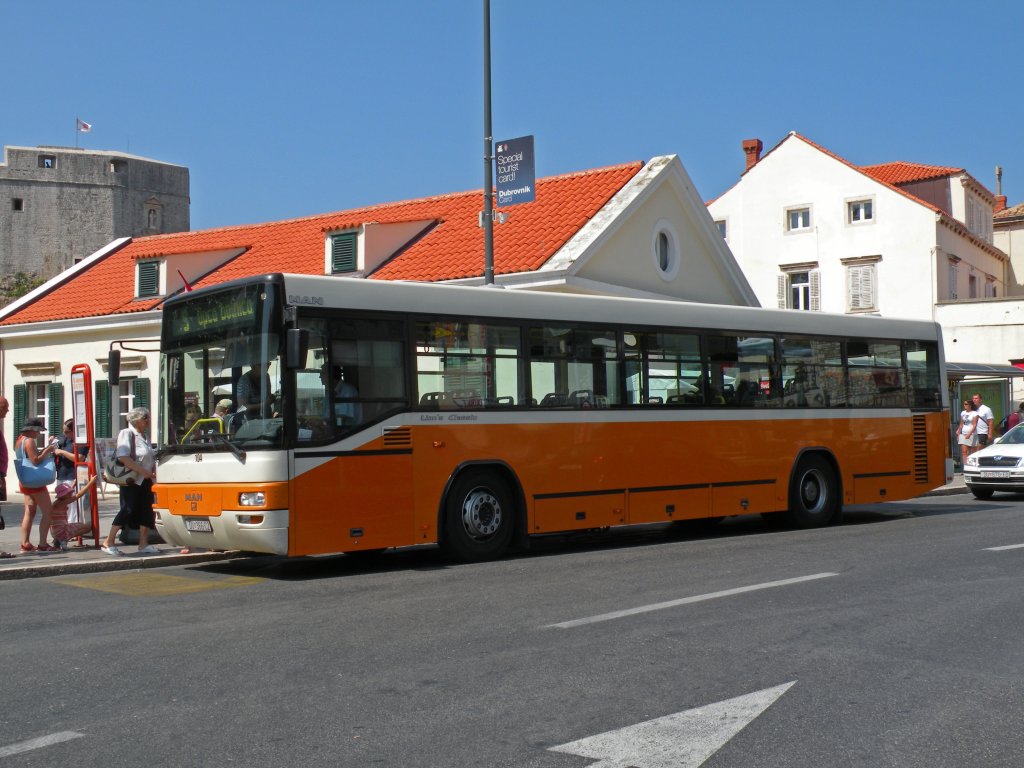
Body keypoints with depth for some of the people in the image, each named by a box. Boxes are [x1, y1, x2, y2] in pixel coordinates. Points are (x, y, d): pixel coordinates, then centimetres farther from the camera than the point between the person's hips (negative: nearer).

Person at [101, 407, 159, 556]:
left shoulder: (144, 436, 17)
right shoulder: (127, 434, -9)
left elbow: (151, 458, 26)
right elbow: (123, 457, -22)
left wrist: (153, 471, 5)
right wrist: (143, 471, -23)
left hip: (145, 481, 8)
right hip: (131, 481, -8)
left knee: (147, 511, 5)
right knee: (128, 510, -11)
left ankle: (143, 544, 10)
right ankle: (108, 543, -3)